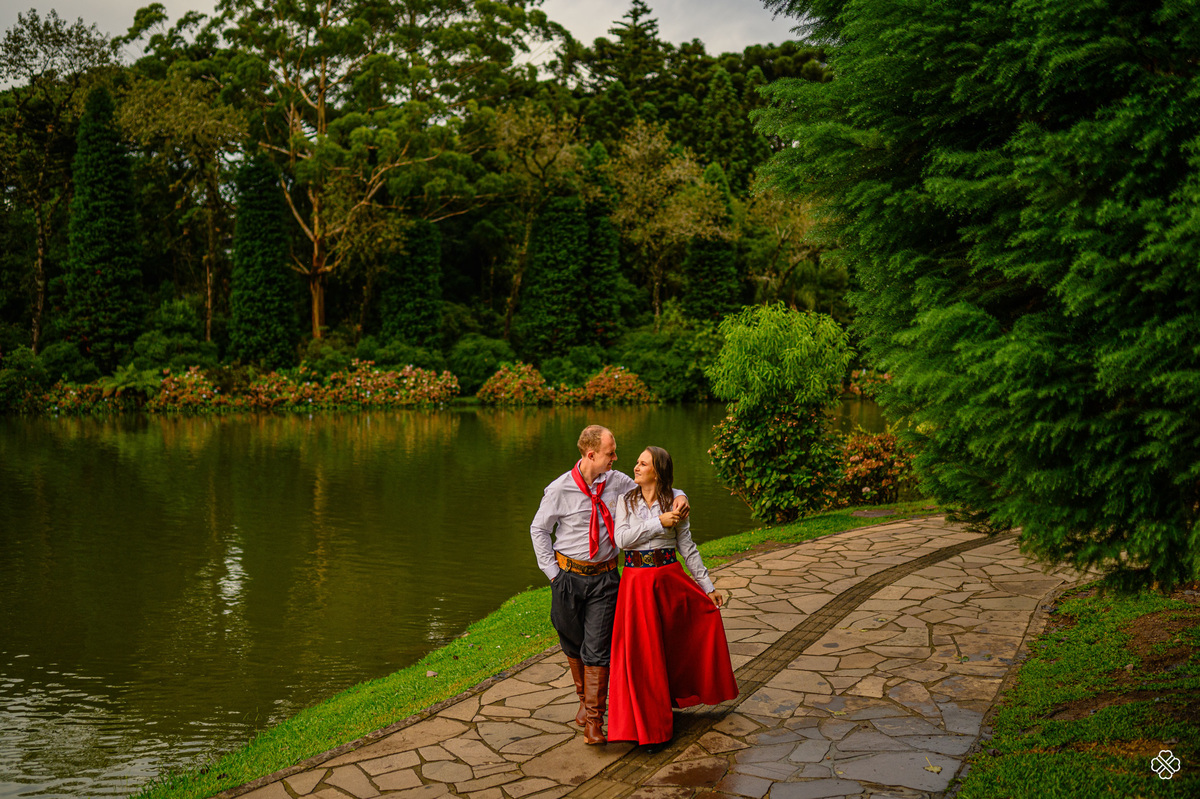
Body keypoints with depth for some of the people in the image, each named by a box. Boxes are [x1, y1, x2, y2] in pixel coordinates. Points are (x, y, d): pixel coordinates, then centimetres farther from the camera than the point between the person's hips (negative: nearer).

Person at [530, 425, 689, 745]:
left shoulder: (616, 482, 0)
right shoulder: (560, 489, -9)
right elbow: (539, 529, 3)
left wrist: (678, 496, -7)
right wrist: (553, 572, -2)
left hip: (604, 577, 1)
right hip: (568, 576, -1)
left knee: (597, 647, -4)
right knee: (573, 644, 13)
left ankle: (593, 719, 3)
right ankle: (585, 698, 37)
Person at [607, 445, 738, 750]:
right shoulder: (626, 501, 2)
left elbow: (687, 547, 2)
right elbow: (622, 539, -11)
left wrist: (708, 586, 1)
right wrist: (658, 523, -17)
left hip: (669, 577, 1)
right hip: (636, 582, -1)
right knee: (644, 652, 1)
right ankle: (652, 726, 17)